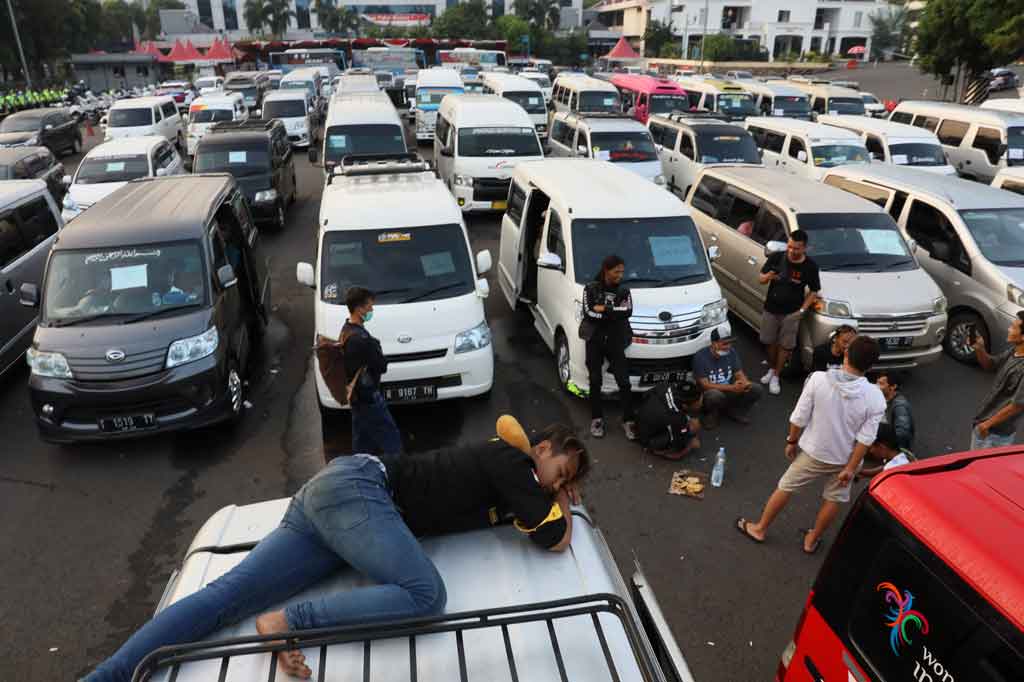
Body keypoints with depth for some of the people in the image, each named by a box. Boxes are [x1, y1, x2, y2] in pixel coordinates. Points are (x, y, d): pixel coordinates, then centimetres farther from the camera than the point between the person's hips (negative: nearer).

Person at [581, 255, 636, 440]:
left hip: (615, 342, 1)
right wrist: (614, 313, -11)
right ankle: (597, 419, 16)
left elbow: (628, 312, -10)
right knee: (595, 381, 5)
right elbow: (588, 313, -13)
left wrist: (603, 309, -14)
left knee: (624, 381, -4)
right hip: (594, 341, -1)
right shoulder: (591, 289, 0)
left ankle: (628, 420, 4)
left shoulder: (624, 291, 7)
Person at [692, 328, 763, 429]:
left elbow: (739, 374, -1)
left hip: (730, 391, 5)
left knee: (757, 390, -16)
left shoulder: (731, 352, -4)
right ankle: (711, 414, -6)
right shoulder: (701, 357, -20)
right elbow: (704, 385, -23)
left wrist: (745, 383, -27)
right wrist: (732, 388, -32)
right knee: (715, 395, -40)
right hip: (710, 394, -5)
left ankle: (734, 411, 7)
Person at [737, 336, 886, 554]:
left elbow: (799, 418, -14)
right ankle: (812, 540, 39)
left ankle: (759, 529, 32)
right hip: (844, 459, 0)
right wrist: (851, 468, -7)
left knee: (785, 488, 18)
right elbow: (865, 439, -16)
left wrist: (792, 441, 2)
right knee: (833, 500, 24)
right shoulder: (875, 397, -19)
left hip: (813, 452, 0)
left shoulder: (819, 379, -22)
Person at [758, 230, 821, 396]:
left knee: (785, 345, 5)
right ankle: (771, 369, 36)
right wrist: (767, 277, -28)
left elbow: (814, 290, -3)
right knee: (770, 342, 14)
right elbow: (761, 278, -3)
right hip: (771, 309, 2)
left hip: (791, 313, -1)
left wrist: (802, 310, -12)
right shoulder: (776, 257, -12)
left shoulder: (810, 266, -13)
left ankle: (776, 376, 20)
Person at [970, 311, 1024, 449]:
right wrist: (979, 349, -8)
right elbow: (990, 365, 13)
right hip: (984, 420, 8)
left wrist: (987, 424, -17)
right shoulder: (1013, 350, -4)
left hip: (997, 433, -8)